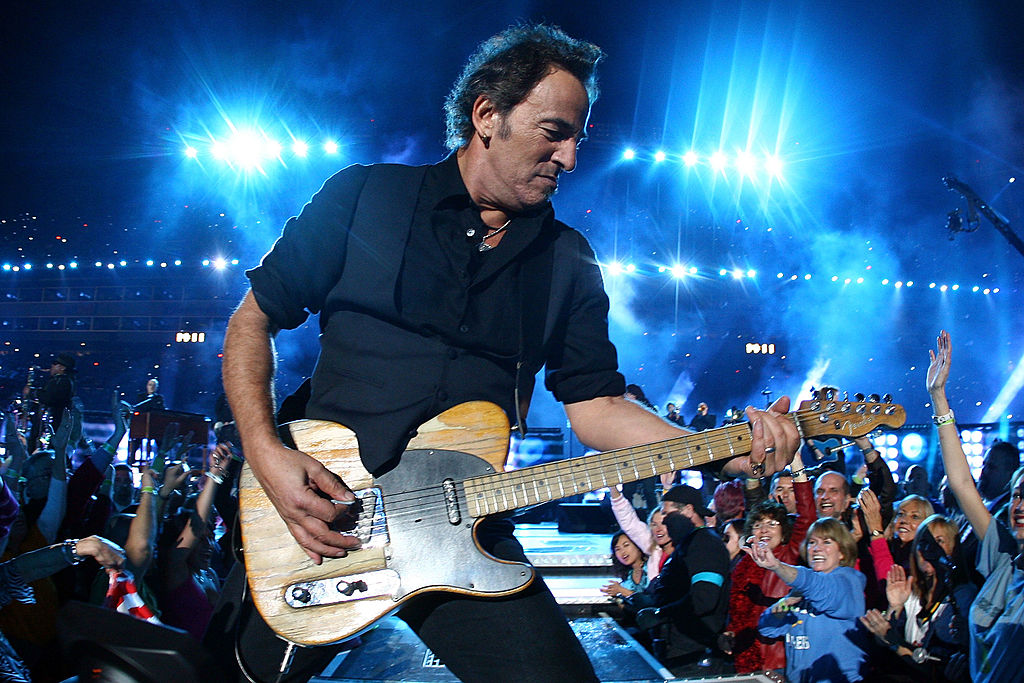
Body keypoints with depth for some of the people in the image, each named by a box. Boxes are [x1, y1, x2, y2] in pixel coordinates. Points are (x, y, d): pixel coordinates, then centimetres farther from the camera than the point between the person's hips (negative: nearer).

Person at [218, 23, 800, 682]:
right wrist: (268, 455, -12)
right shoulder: (364, 197, 0)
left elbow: (595, 404, 6)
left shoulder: (568, 261, 9)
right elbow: (253, 321, 3)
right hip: (319, 515, -1)